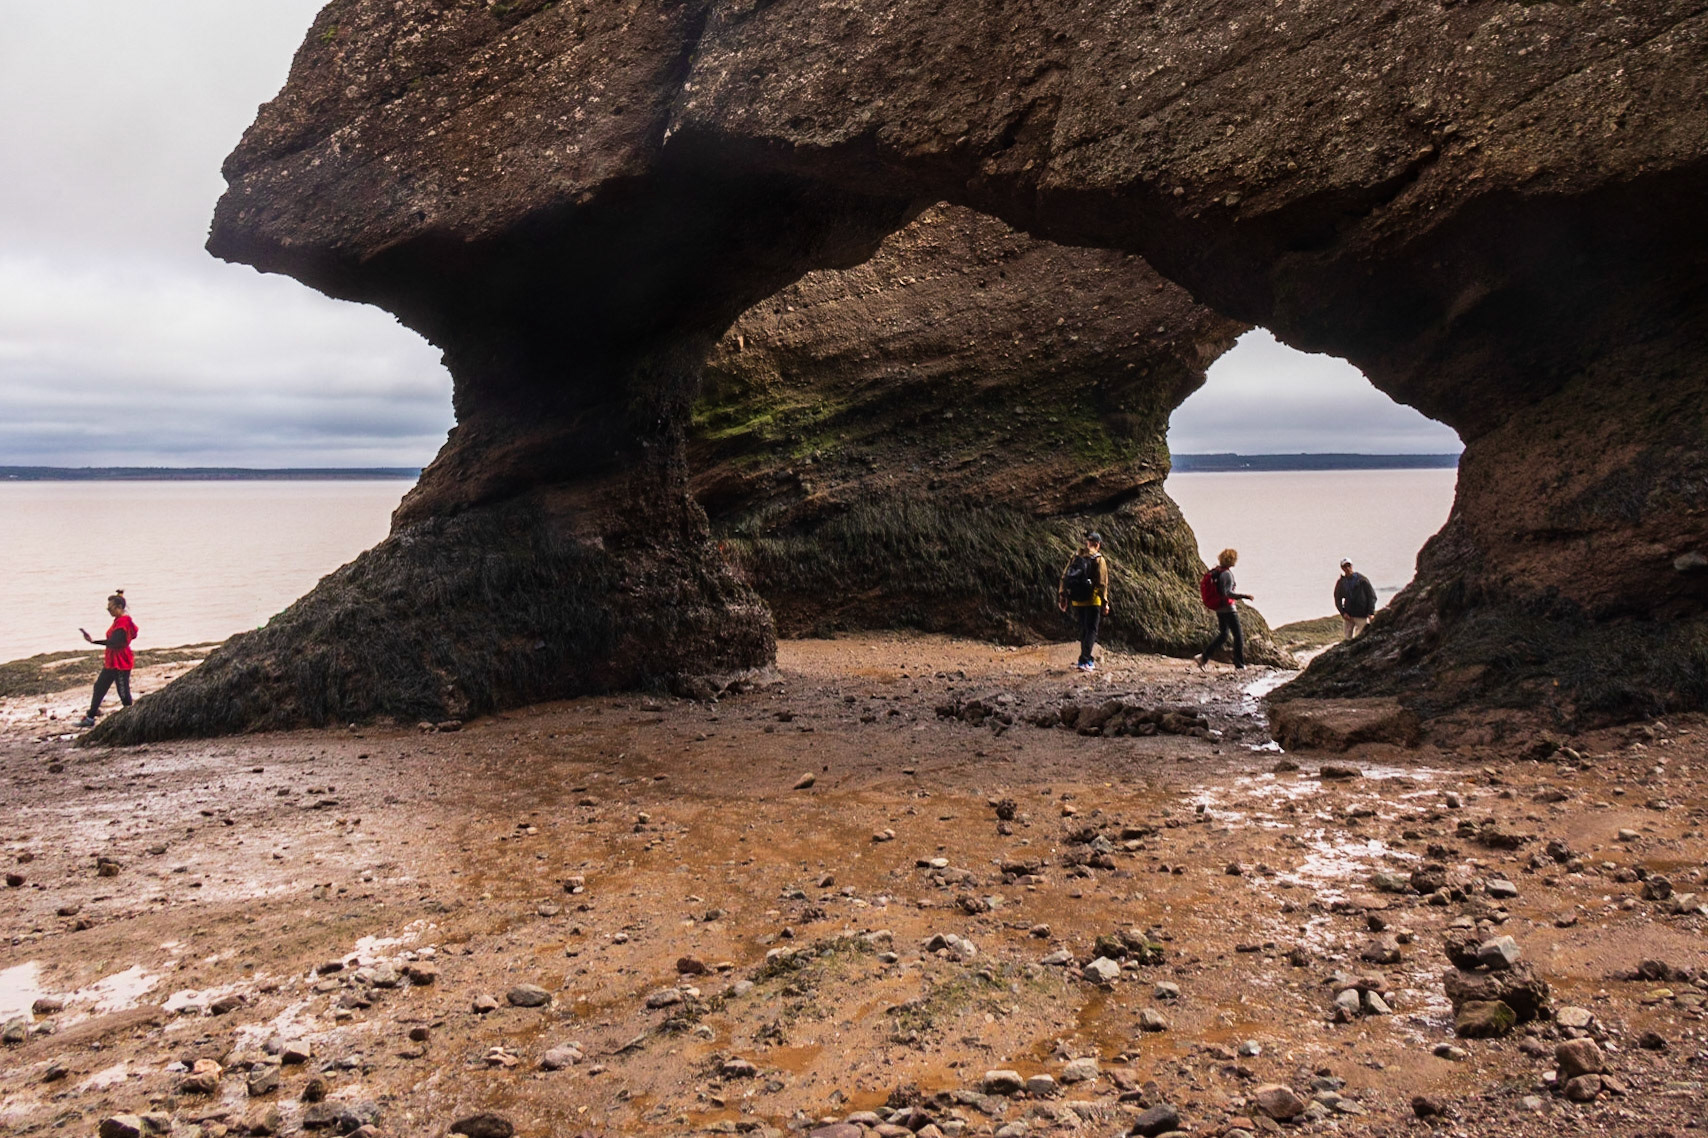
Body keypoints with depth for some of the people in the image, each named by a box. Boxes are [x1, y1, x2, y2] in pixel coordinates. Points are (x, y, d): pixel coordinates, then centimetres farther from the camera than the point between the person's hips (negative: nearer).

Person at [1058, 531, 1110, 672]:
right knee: (1091, 630, -2)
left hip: (1076, 601, 5)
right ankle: (1084, 661, -13)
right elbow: (1102, 583, -12)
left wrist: (1062, 596, 12)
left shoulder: (1076, 557, 8)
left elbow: (1065, 576, 7)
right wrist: (1105, 603, -9)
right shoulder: (1098, 560, -7)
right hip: (1092, 601, -5)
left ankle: (1088, 660, 26)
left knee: (1084, 629, 18)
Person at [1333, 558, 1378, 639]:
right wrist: (1343, 613, -5)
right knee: (1348, 638, 4)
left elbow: (1372, 596, -2)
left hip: (1362, 615, -3)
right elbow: (1338, 600, 11)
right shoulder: (1340, 583, 5)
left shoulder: (1362, 579, -3)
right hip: (1348, 616, 3)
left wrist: (1371, 612, -11)